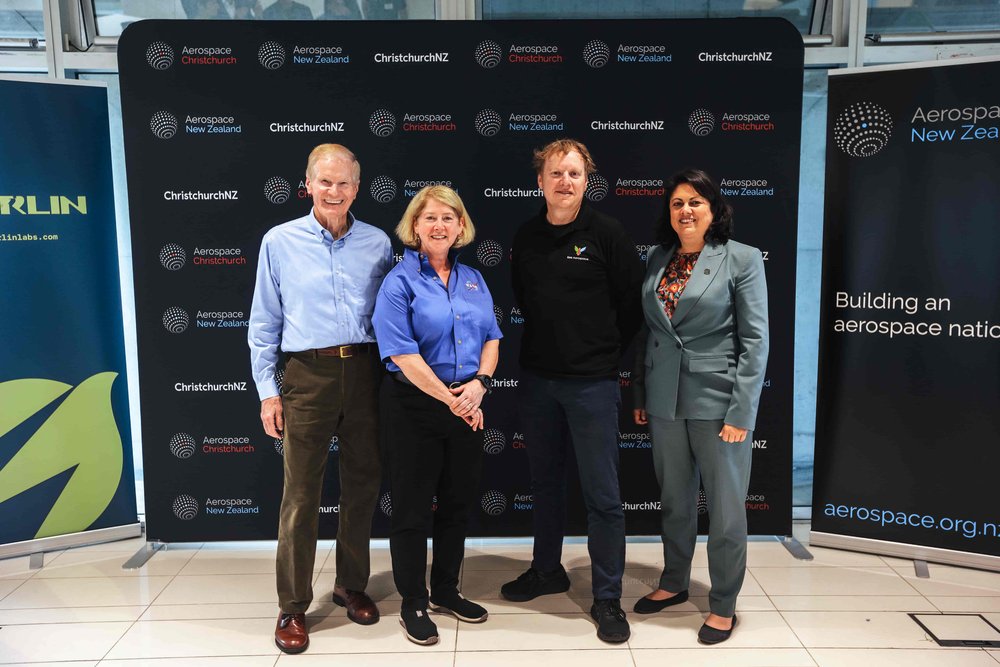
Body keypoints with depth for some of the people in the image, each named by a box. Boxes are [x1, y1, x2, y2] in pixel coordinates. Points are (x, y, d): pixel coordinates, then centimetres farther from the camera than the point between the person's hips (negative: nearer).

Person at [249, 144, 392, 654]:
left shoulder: (377, 243, 6)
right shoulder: (280, 242, 2)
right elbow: (264, 324, 4)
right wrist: (267, 391, -1)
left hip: (365, 373, 3)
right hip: (308, 375, -2)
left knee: (362, 486, 11)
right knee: (301, 495, 1)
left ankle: (352, 586, 30)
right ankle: (293, 607, 17)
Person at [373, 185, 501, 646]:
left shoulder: (472, 279, 10)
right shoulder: (400, 281, -9)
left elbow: (491, 337, 9)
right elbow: (402, 353, -17)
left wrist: (479, 383, -9)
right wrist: (450, 399, -17)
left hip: (467, 408, 6)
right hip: (417, 407, -6)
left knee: (458, 502, 15)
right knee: (413, 508, 6)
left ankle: (446, 590, 33)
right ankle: (413, 604, 21)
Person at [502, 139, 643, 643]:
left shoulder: (607, 233, -7)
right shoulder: (526, 238, 5)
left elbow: (632, 304, -3)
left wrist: (605, 351, 3)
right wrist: (548, 341, 11)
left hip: (592, 382, -4)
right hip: (537, 378, 5)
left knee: (602, 495, 1)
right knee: (544, 482, 18)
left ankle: (607, 598, 16)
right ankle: (547, 571, 37)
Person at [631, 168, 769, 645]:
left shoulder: (742, 259, -6)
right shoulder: (657, 258, 7)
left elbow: (755, 339, -9)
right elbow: (646, 330, 11)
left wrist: (741, 412, -14)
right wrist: (640, 394, 9)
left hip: (717, 398, -4)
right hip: (665, 398, 5)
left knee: (725, 505, 6)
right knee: (674, 498, 17)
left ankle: (723, 604, 23)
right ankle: (674, 583, 35)